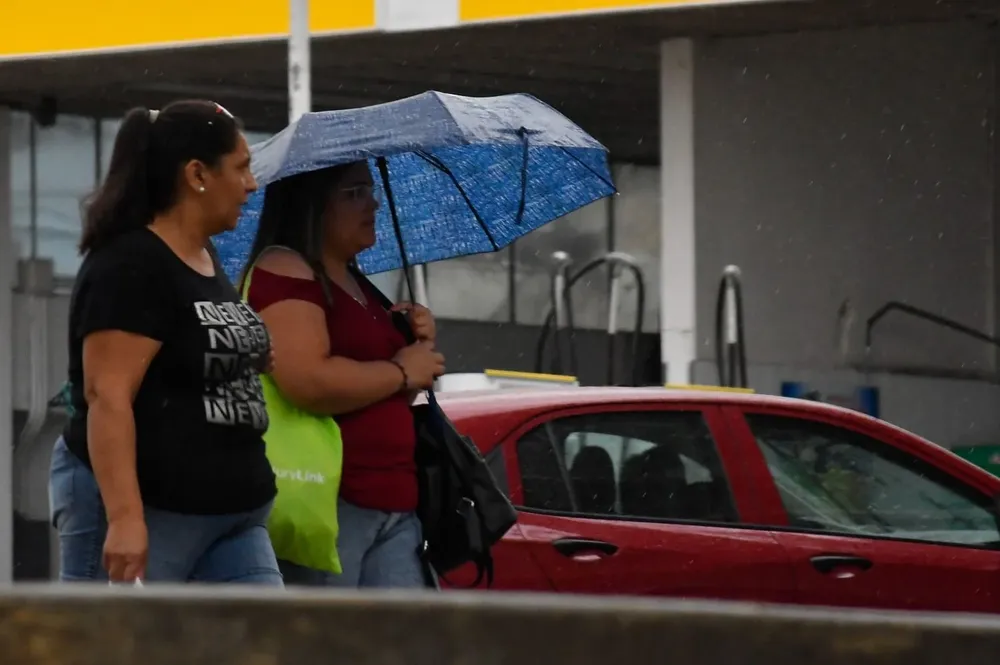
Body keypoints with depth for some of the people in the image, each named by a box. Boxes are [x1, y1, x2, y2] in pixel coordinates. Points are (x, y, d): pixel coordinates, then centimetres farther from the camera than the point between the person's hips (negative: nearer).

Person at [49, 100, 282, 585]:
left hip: (231, 516, 9)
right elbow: (108, 397, -22)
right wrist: (124, 517, -29)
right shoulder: (128, 267, -14)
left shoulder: (205, 260, 16)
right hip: (143, 513, -9)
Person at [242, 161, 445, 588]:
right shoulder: (283, 270, -6)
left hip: (393, 503, 9)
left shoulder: (359, 287, 23)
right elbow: (310, 384, -21)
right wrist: (401, 371, -7)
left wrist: (417, 346, 13)